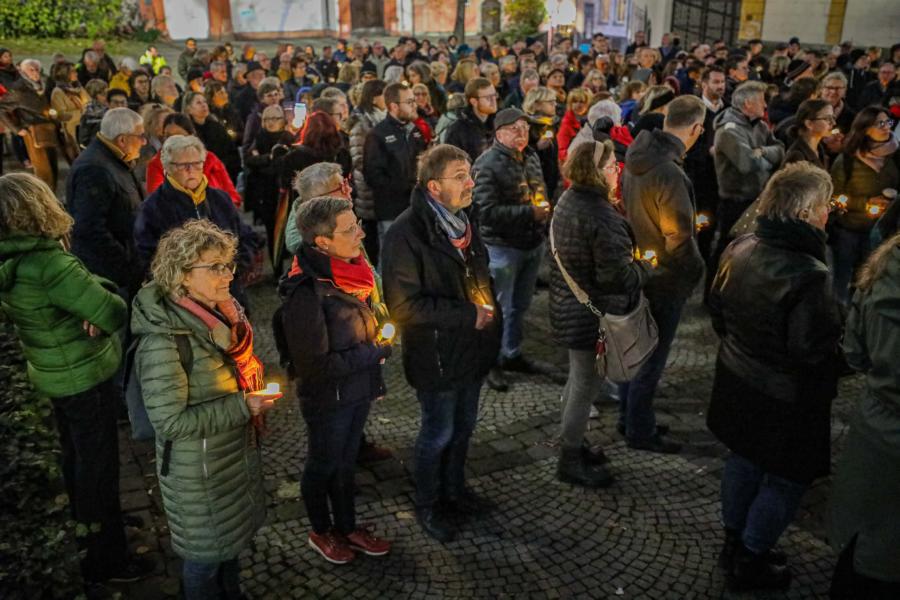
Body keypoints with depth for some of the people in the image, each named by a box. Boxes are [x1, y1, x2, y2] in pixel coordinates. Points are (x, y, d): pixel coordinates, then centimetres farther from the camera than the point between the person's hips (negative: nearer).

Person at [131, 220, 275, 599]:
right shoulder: (164, 342, -29)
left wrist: (257, 395, 0)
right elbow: (169, 422, -27)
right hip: (199, 471, -7)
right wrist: (241, 406, -26)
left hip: (237, 453, 7)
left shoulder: (220, 312, -5)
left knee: (232, 538, 27)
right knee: (206, 553, 16)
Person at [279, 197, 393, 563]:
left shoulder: (350, 272, -4)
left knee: (346, 462, 23)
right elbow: (315, 366, -25)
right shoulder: (306, 292, -28)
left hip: (357, 392, 6)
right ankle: (321, 532, 41)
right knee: (323, 465, 17)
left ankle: (348, 527, 44)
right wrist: (376, 353, -18)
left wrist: (375, 380, 13)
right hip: (328, 400, -6)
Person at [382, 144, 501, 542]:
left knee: (463, 426, 21)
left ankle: (454, 489, 44)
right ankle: (427, 506, 32)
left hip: (472, 349, 7)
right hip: (437, 355, -7)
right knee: (438, 434, 9)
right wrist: (468, 314, -23)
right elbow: (404, 304, -24)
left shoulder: (463, 220, 5)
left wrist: (489, 315, 5)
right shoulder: (408, 233, -21)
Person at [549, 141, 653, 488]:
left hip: (568, 308, 10)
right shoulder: (603, 217, -26)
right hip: (593, 315, -10)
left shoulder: (568, 200, 4)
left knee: (578, 379, 23)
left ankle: (572, 444, 40)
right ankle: (571, 462, 20)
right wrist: (646, 268, -7)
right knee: (587, 385, 5)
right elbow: (617, 277, -27)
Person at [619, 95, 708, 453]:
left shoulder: (638, 159, 0)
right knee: (651, 357, 6)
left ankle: (630, 417, 37)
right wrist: (695, 274, -6)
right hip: (663, 279, -9)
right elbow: (679, 239, -22)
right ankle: (640, 431, 22)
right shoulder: (669, 174, -27)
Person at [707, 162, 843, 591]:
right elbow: (814, 351, -25)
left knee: (743, 460, 24)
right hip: (785, 400, -7)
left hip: (738, 381, 8)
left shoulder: (740, 249, -6)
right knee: (785, 479, 14)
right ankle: (750, 563, 29)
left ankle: (734, 541, 42)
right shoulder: (809, 275, -30)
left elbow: (718, 309, 7)